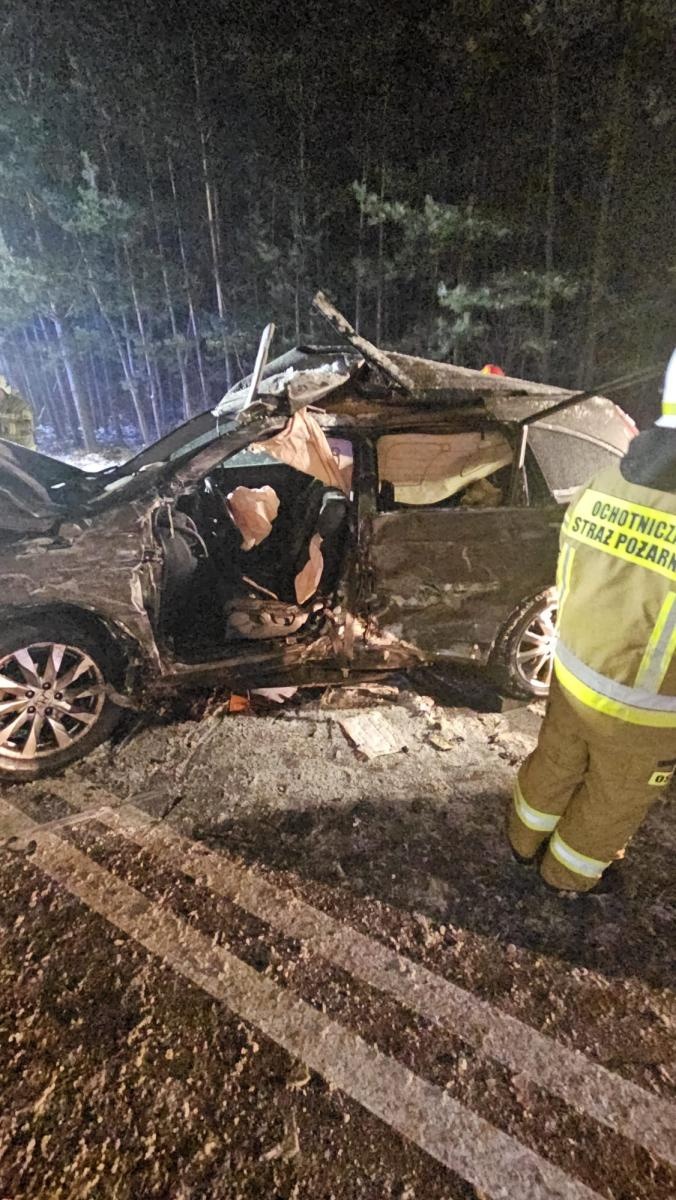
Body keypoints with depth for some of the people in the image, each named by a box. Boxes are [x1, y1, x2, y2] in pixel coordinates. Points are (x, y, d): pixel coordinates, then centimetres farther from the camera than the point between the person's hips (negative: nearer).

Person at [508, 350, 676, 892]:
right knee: (615, 799, 23)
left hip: (574, 676, 5)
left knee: (556, 761, 28)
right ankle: (569, 871, 50)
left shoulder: (601, 487, -11)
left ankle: (526, 838, 54)